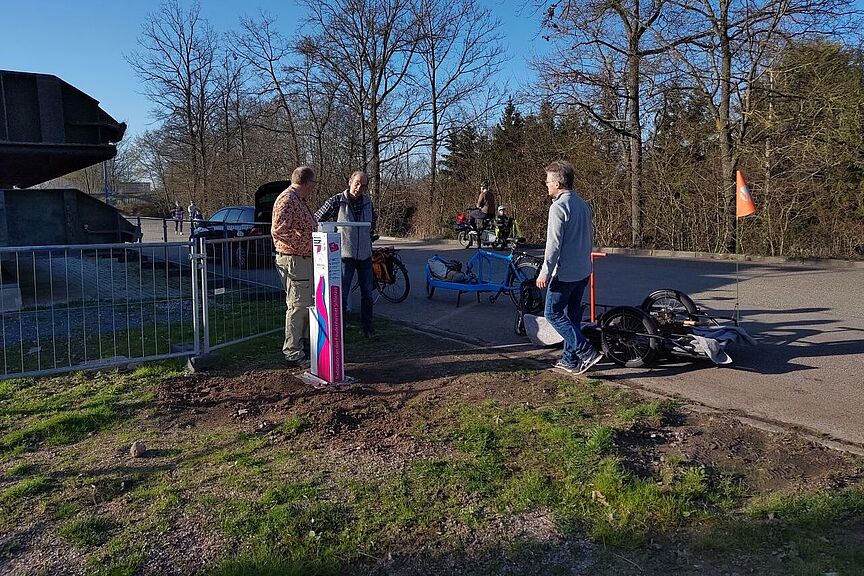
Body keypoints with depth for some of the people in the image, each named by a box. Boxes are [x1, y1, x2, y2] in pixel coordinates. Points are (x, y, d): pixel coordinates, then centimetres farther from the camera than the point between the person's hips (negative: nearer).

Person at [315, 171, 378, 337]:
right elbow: (316, 221, -3)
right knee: (341, 294, -2)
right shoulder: (336, 201, -10)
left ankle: (367, 326, 27)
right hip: (345, 255, -5)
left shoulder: (367, 201, 5)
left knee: (367, 293, 13)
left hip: (365, 255, 5)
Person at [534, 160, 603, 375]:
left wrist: (545, 272, -16)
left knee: (553, 313, 1)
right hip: (583, 272, 9)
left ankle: (587, 352, -5)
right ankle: (570, 359, 21)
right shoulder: (583, 204, 11)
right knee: (573, 315, 15)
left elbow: (554, 244, -20)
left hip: (564, 273, -9)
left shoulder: (558, 207, -17)